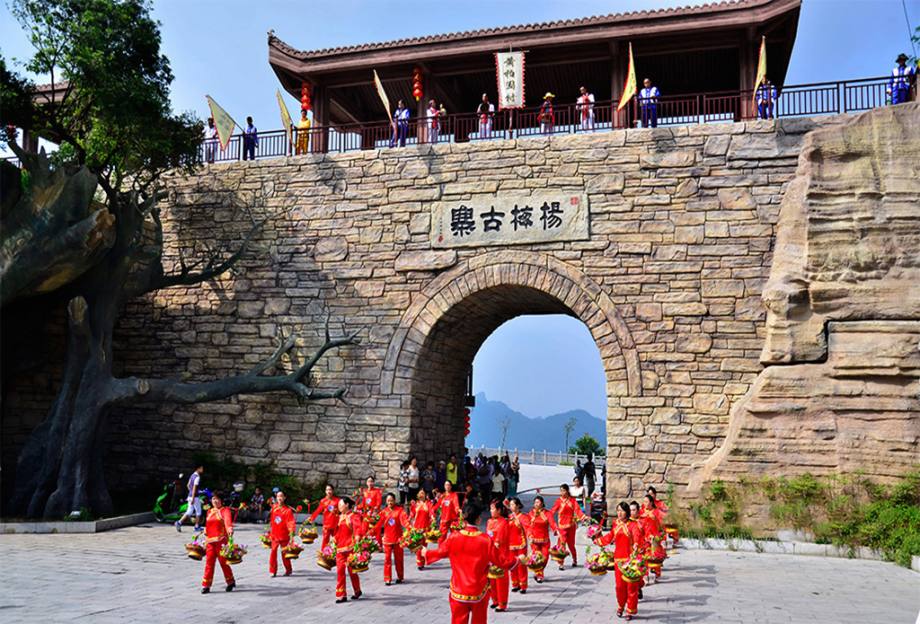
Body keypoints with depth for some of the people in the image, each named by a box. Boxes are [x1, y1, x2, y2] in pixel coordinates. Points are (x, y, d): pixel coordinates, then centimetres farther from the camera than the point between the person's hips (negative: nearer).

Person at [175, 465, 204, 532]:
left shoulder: (192, 475, 13)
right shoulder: (197, 477, -16)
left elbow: (188, 485, 22)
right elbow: (194, 487, -23)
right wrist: (193, 498, -26)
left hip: (190, 496, 8)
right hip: (195, 497, -8)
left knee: (189, 512, 9)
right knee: (198, 512, 5)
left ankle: (179, 522, -5)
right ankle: (197, 527, 11)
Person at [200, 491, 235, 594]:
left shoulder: (225, 510, -3)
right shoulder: (209, 512, 17)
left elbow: (228, 520, -22)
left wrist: (229, 528, -41)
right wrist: (205, 539, 27)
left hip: (221, 540, -5)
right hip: (210, 541, 5)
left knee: (223, 562, 2)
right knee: (209, 563, 1)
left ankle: (231, 582, 20)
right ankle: (206, 585, 6)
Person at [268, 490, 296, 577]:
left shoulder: (288, 510, -10)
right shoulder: (274, 507, 5)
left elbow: (291, 522, -16)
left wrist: (291, 531, -30)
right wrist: (270, 530, 28)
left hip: (284, 535, -3)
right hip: (274, 534, 4)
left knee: (284, 553, 7)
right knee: (273, 552, -3)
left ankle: (288, 570, 24)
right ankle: (273, 571, 6)